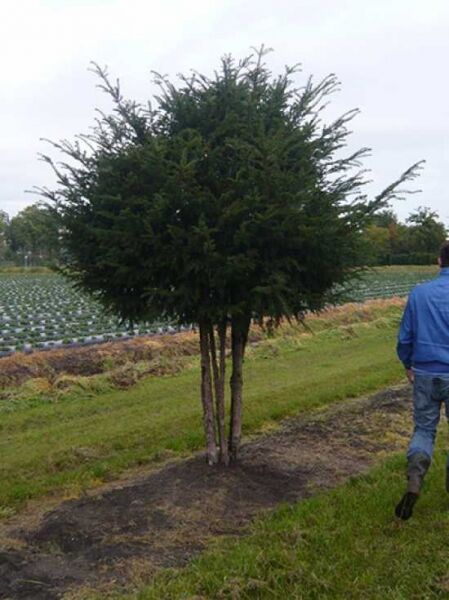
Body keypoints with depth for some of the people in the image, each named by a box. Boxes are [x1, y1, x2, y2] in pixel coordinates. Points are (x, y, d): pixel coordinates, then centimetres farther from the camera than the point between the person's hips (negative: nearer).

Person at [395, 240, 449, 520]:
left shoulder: (419, 293, -2)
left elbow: (405, 337, 3)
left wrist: (408, 366, 19)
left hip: (424, 374, 2)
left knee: (424, 428, 13)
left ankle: (415, 478, -10)